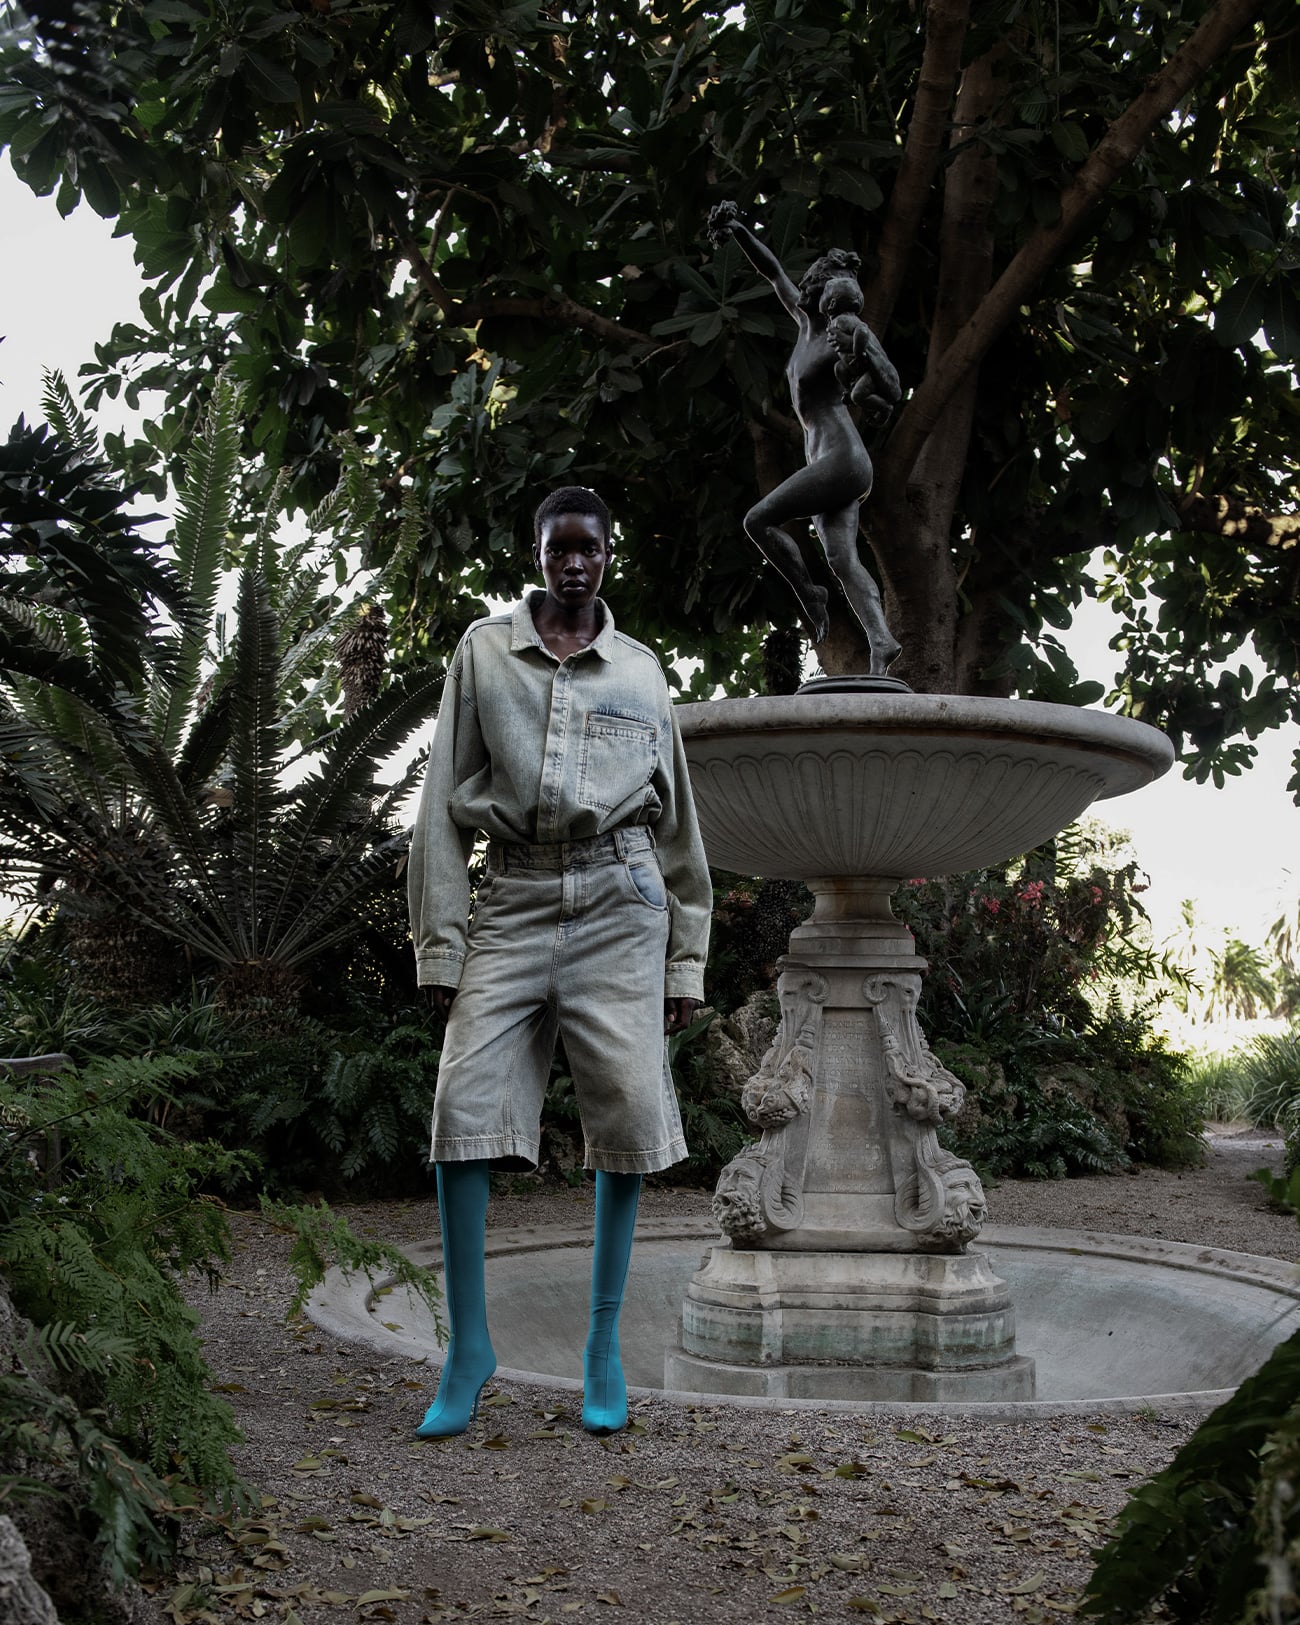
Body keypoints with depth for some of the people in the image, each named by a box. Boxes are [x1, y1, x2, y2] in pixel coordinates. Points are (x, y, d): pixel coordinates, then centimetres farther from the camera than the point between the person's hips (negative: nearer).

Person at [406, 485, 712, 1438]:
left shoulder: (641, 671, 15)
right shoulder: (484, 651, 12)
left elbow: (678, 823, 17)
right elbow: (444, 805, 8)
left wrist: (687, 960, 11)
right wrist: (440, 943, -1)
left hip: (618, 903, 1)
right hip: (513, 902, 0)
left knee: (628, 1110, -6)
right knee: (466, 1103, -11)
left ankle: (605, 1344, 8)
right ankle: (470, 1345, 2)